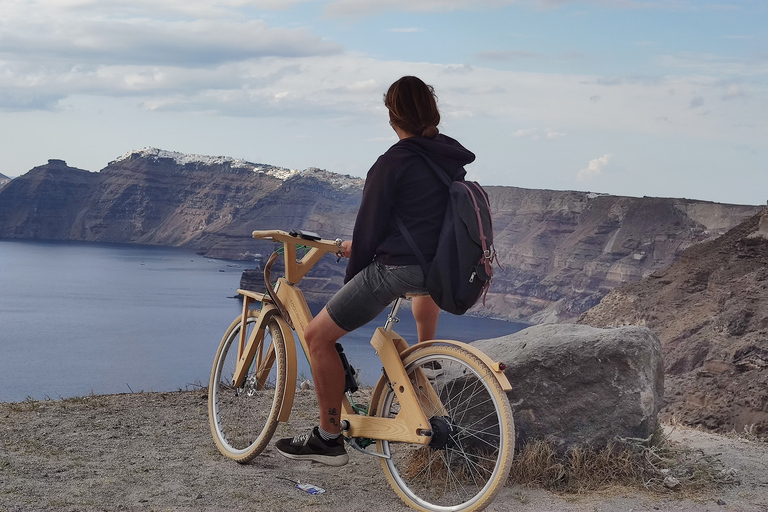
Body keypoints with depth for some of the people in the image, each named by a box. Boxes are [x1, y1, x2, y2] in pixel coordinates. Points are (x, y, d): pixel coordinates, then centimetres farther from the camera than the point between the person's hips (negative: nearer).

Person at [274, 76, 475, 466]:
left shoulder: (392, 163, -12)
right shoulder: (453, 157, 10)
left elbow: (370, 226, -7)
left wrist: (353, 275, 9)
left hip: (395, 269, -7)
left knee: (318, 336, 2)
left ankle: (328, 438, 5)